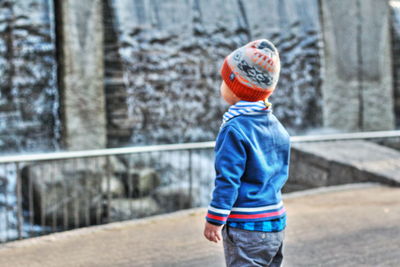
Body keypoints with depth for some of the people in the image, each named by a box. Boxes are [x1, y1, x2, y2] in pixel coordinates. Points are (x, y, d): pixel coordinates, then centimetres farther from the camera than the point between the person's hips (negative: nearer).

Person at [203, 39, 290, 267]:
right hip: (277, 223, 9)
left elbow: (228, 179, -17)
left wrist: (214, 220, -10)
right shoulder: (276, 126, 8)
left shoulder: (235, 130, -17)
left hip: (246, 225, -8)